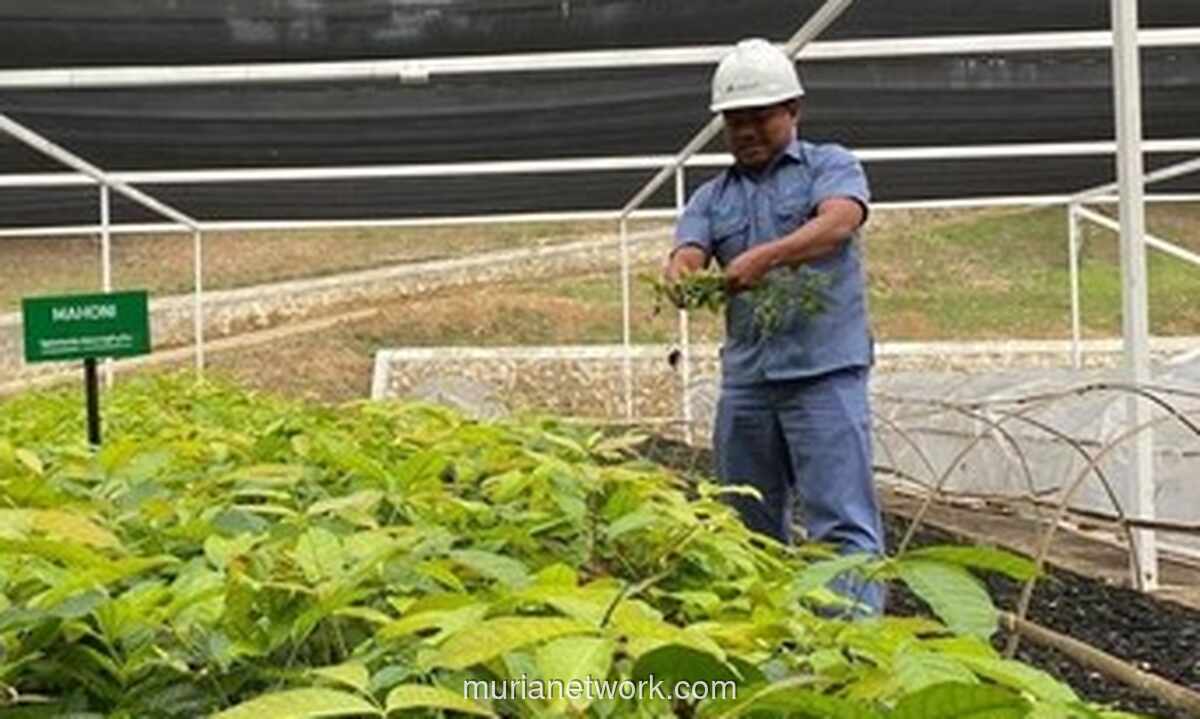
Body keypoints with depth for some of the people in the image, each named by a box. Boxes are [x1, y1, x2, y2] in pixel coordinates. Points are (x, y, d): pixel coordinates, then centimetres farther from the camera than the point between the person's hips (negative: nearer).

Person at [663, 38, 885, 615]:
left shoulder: (830, 166, 6)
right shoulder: (712, 198, 18)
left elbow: (838, 222, -15)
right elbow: (687, 255, 0)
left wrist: (765, 257, -30)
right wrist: (678, 277, -25)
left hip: (824, 370, -5)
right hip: (745, 378, 5)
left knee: (842, 522, -9)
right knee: (751, 527, 12)